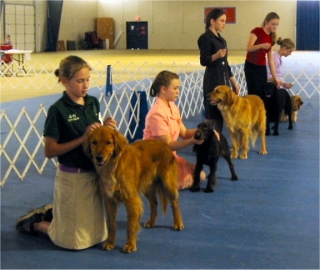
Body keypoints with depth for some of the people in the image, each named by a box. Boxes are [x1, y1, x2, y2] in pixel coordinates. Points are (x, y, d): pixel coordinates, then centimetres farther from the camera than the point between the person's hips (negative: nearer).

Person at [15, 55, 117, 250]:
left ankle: (51, 212, 35)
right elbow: (50, 151, -17)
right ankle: (33, 223, 26)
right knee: (76, 240, 5)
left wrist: (106, 129, -8)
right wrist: (83, 138, -24)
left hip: (95, 173, 7)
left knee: (96, 234, 20)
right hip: (72, 177, -7)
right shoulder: (58, 110, -18)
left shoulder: (93, 103, 1)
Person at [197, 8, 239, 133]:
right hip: (212, 80, -8)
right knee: (212, 115, -7)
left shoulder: (221, 39, 15)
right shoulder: (205, 38, -10)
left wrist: (233, 82, 16)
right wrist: (216, 55, -35)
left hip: (223, 79, 8)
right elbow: (203, 61, -17)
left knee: (222, 113, 9)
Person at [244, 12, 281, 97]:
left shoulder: (271, 38, 10)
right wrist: (262, 45, -36)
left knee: (264, 94, 6)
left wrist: (275, 77, 9)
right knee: (255, 94, -8)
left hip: (262, 68, 7)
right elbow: (249, 48, -20)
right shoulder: (257, 31, -8)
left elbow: (270, 59, 11)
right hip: (251, 66, -7)